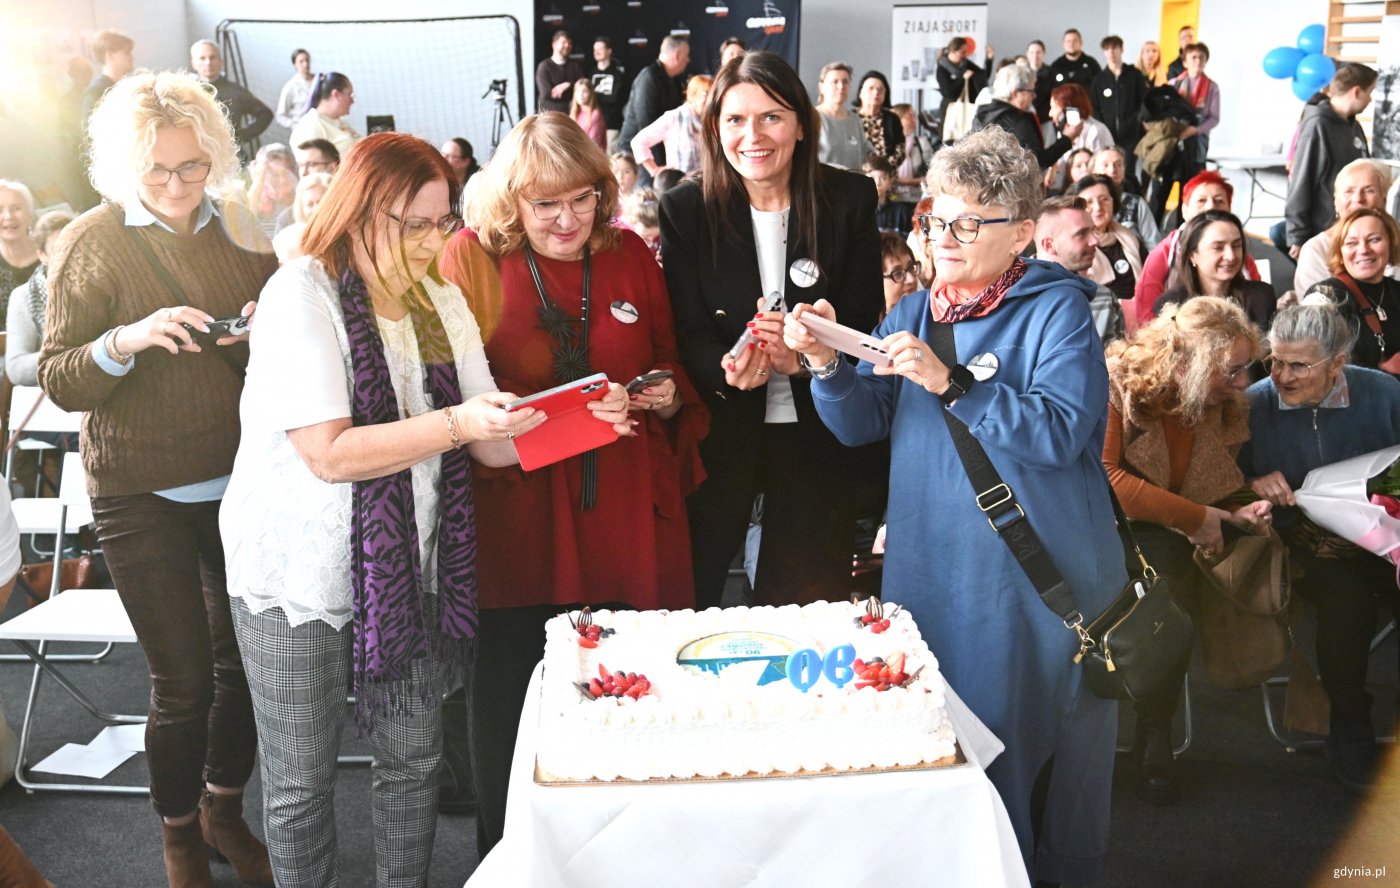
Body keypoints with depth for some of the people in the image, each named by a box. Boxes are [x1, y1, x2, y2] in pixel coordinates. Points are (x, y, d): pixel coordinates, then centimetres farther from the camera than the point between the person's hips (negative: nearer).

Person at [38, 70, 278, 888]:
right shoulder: (92, 243, -6)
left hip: (242, 479, 4)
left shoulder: (242, 230, 3)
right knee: (184, 681, 1)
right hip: (144, 496, -3)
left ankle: (225, 809, 37)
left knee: (248, 661, 11)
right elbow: (60, 381, -7)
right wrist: (128, 340, -26)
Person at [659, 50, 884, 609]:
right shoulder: (685, 209, -5)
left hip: (818, 431, 1)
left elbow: (864, 323, -3)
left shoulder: (850, 200, -4)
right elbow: (688, 333, -5)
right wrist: (727, 371, -28)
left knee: (807, 599, 13)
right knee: (694, 590, 8)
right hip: (718, 431, 0)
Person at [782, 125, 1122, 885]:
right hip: (929, 568, 5)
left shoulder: (1056, 310, -6)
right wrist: (827, 364, -13)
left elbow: (1061, 431, -20)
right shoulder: (914, 314, 11)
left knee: (1018, 740, 5)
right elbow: (862, 424, 5)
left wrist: (950, 383, -26)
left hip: (1034, 575, -5)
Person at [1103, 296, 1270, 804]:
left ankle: (1155, 741, -12)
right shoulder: (1115, 383, -14)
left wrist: (1236, 516, -5)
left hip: (1162, 541, 4)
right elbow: (1102, 477, -22)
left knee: (1172, 589, -29)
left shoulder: (1225, 411, 6)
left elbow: (1214, 496, 19)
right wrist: (1196, 518, -19)